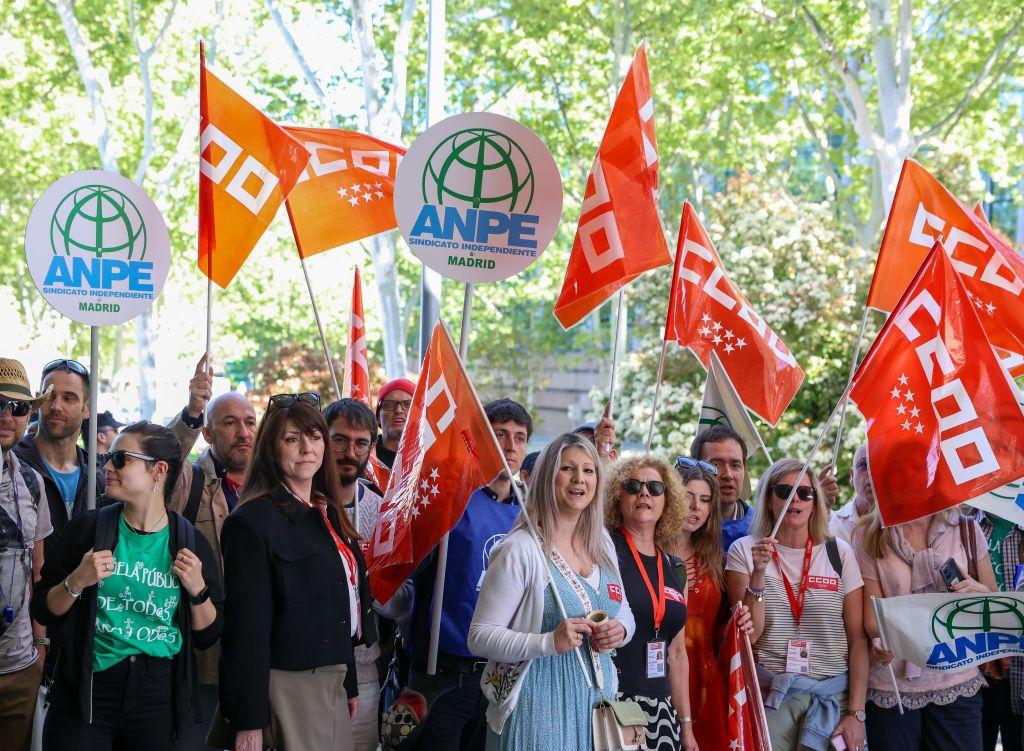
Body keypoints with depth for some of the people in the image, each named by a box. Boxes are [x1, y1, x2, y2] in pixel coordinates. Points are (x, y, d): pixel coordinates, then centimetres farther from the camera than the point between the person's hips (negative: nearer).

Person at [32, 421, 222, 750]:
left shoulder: (190, 542, 0)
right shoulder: (87, 529, -2)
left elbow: (207, 636, 5)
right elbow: (44, 611, 2)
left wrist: (197, 590, -12)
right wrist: (76, 582, -15)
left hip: (160, 696, 1)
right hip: (88, 689, -1)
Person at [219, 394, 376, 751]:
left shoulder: (328, 514, 13)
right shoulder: (252, 521, -12)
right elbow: (247, 625, -15)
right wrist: (249, 721, -17)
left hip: (334, 681, 8)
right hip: (289, 687, -8)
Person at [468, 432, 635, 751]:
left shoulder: (603, 544, 8)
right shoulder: (520, 549, -13)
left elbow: (624, 613, 20)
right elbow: (479, 637, -15)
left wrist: (620, 631, -4)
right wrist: (549, 642, -27)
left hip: (597, 701, 6)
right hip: (537, 709, -6)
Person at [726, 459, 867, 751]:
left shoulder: (839, 553, 3)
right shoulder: (744, 551, 1)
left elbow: (858, 639, 2)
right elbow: (747, 635, -5)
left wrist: (856, 713, -4)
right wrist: (759, 574, -17)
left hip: (833, 692, 1)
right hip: (772, 693, -1)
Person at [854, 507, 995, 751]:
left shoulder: (967, 530, 5)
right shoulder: (867, 537, 1)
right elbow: (873, 608, -3)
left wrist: (979, 592, -11)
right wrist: (880, 641, -25)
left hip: (957, 682, 1)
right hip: (891, 683, -1)